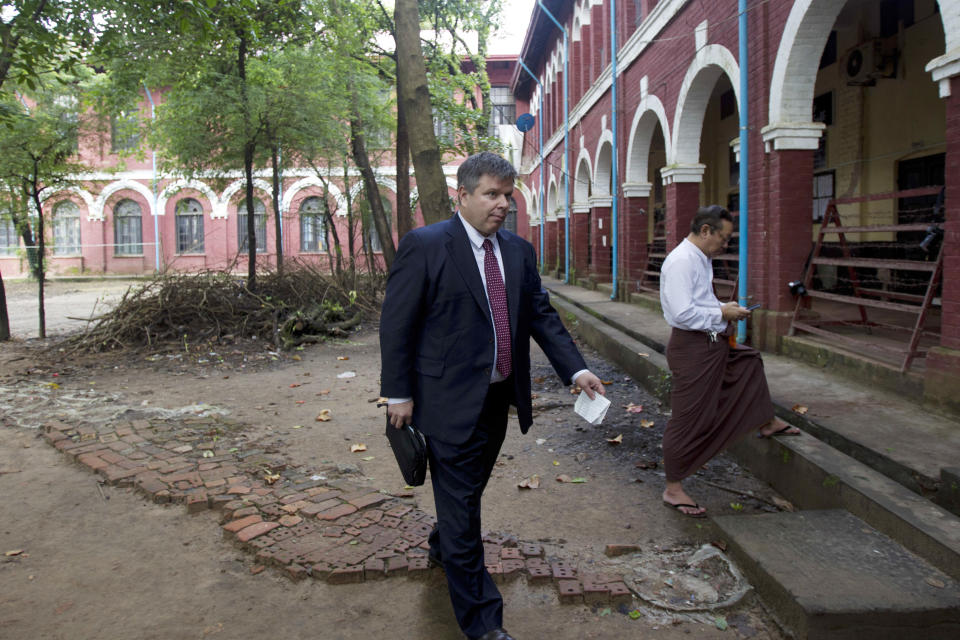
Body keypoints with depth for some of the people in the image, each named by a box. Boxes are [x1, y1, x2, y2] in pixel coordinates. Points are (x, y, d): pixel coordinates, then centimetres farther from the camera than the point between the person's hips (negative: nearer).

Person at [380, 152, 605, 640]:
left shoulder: (519, 251, 8)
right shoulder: (424, 246, -11)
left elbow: (541, 315, 8)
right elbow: (396, 324, -10)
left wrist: (575, 369, -3)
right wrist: (398, 393, -12)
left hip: (499, 397, 7)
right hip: (450, 399, -6)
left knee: (470, 487, 22)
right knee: (460, 500, 3)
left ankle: (442, 547, 51)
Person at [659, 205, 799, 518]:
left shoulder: (701, 259, 12)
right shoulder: (681, 262, -20)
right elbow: (682, 313, -28)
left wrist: (724, 308, 8)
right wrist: (722, 313, -17)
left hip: (713, 342, 10)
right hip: (692, 348, -10)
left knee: (750, 360, 30)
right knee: (689, 420, -3)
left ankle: (766, 424, 53)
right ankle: (673, 490, 9)